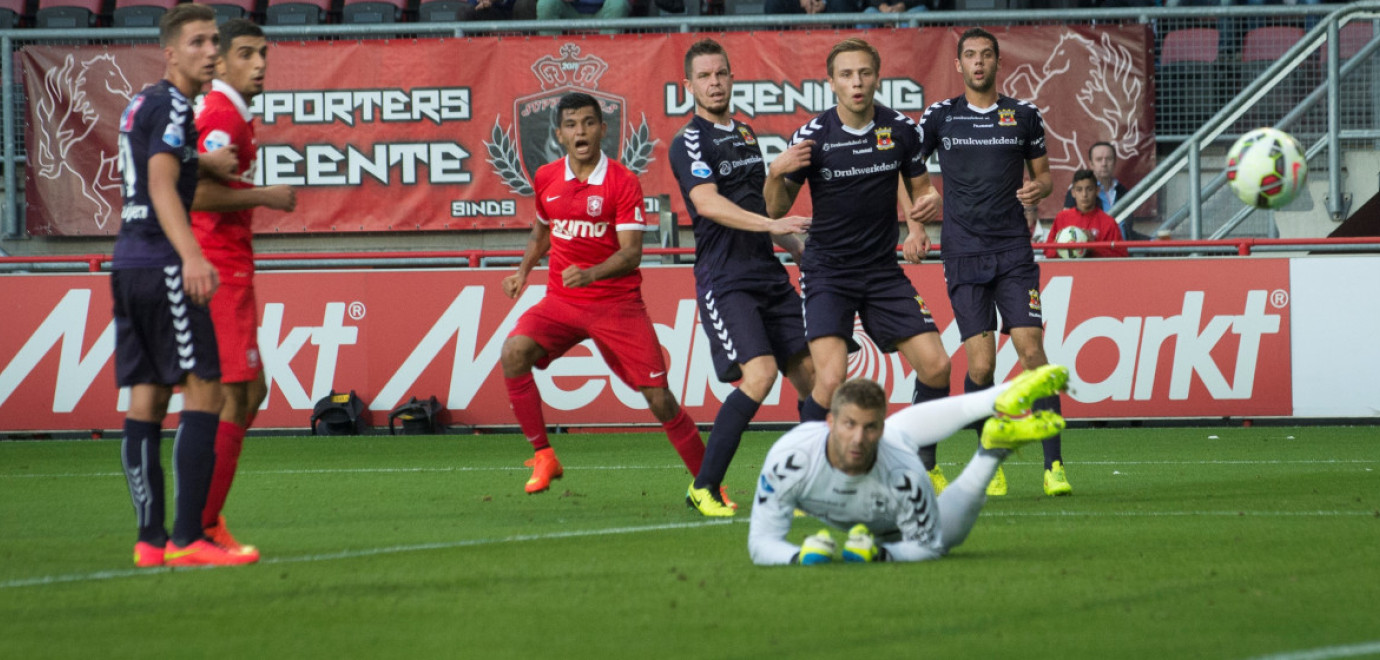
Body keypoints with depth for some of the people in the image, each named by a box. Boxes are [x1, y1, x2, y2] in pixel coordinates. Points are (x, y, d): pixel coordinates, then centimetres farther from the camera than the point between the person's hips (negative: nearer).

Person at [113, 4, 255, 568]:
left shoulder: (140, 105, 18)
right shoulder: (171, 104, -10)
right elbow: (162, 186, -23)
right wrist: (191, 256, -35)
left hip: (128, 265, 10)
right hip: (160, 265, -10)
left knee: (146, 400, 7)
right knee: (203, 391, -11)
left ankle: (150, 540, 5)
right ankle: (187, 539, -17)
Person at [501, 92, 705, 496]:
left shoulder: (623, 183, -9)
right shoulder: (545, 179, 5)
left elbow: (631, 253, -15)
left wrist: (589, 274, -31)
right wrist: (523, 272, 9)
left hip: (617, 303, -3)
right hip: (561, 301, 3)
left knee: (659, 397, -8)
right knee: (514, 352, -24)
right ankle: (543, 458, -14)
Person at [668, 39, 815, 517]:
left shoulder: (745, 135, 18)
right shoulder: (689, 143, -8)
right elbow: (709, 204, -23)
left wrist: (797, 245, 27)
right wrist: (771, 223, -33)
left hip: (769, 275, 8)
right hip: (725, 281, -8)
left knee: (810, 374, 0)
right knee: (759, 373, -21)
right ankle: (704, 487, -12)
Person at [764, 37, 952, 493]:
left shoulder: (900, 130, -2)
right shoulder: (813, 137, -11)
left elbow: (920, 187, 14)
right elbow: (776, 208, -5)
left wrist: (927, 205, -8)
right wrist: (777, 173, -25)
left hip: (884, 270, 4)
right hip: (827, 271, -4)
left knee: (935, 365, -3)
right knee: (831, 377, -22)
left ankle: (923, 469, 18)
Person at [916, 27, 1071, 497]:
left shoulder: (1024, 116, 8)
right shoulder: (940, 117, 6)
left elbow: (1042, 174, 17)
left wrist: (1039, 188, -6)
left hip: (1014, 250, 0)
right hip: (964, 255, 0)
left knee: (1032, 350, -12)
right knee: (981, 365, -7)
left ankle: (1053, 466, -11)